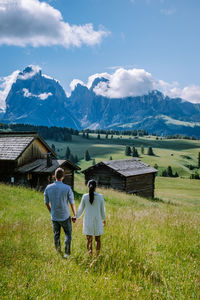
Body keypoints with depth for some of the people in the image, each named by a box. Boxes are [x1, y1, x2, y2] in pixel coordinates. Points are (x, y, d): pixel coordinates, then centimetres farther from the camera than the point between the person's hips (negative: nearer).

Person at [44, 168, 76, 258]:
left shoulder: (48, 188, -9)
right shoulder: (67, 188, -18)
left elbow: (46, 203, 4)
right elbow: (72, 204, -10)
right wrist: (75, 215, 5)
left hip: (54, 217, 3)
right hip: (65, 217, -3)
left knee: (56, 235, 19)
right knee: (68, 235, 18)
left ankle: (59, 253, 32)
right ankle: (67, 253, 15)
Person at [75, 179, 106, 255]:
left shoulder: (85, 196, -9)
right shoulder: (100, 196, -9)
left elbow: (81, 209, 2)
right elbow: (102, 210, 1)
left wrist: (76, 217, 21)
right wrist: (104, 219, 19)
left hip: (88, 221, 0)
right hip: (97, 221, 0)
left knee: (89, 240, 9)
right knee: (98, 239, 16)